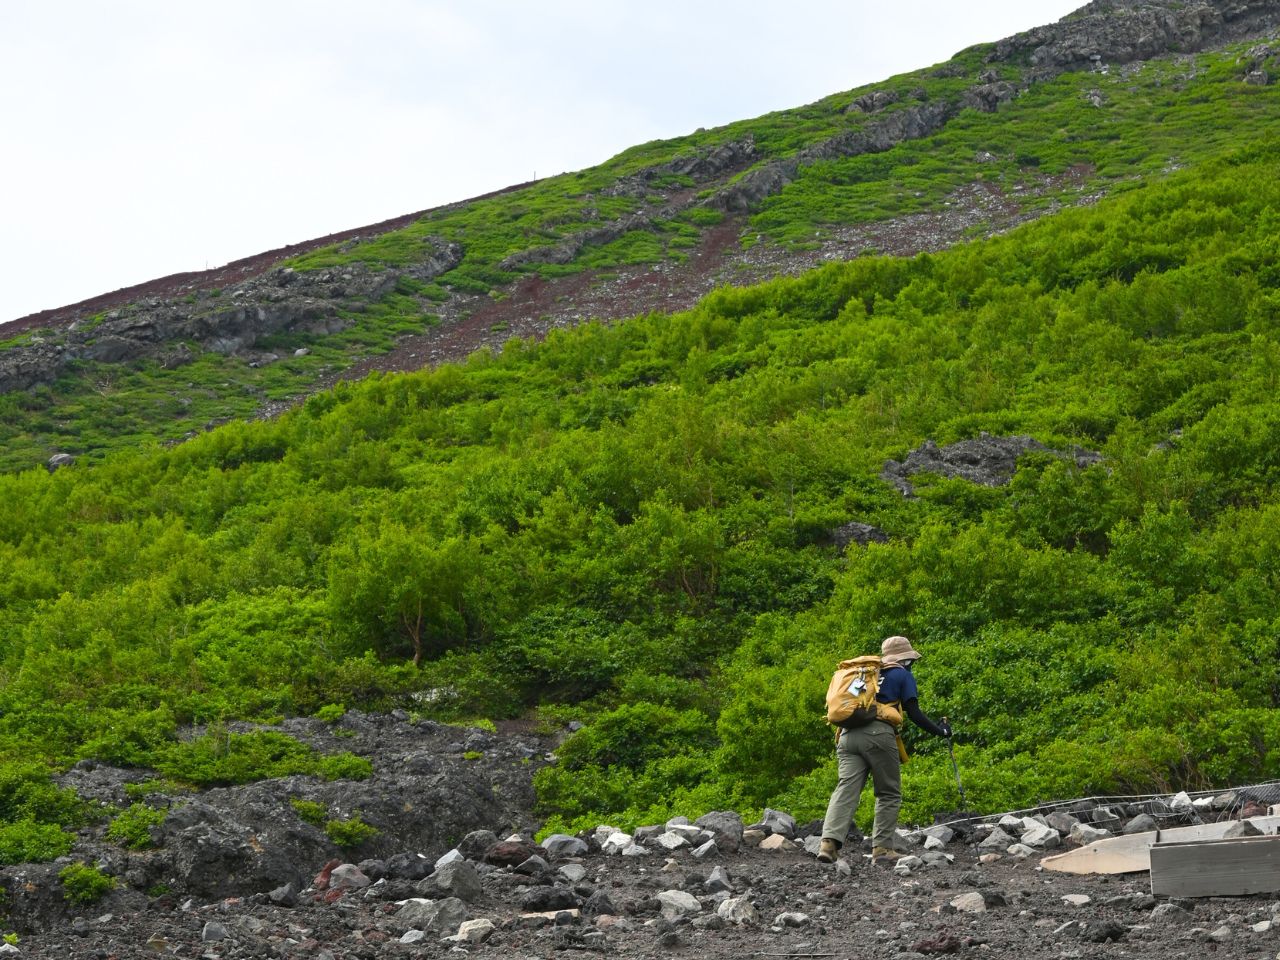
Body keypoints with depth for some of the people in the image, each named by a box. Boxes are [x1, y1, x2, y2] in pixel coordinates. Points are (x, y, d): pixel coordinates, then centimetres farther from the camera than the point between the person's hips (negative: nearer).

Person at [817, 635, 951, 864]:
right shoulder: (903, 675, 12)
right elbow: (914, 714, 4)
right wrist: (940, 731, 14)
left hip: (848, 734, 5)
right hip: (878, 734, -5)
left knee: (846, 788, -5)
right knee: (889, 794, 7)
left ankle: (830, 841, -22)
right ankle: (882, 847, 0)